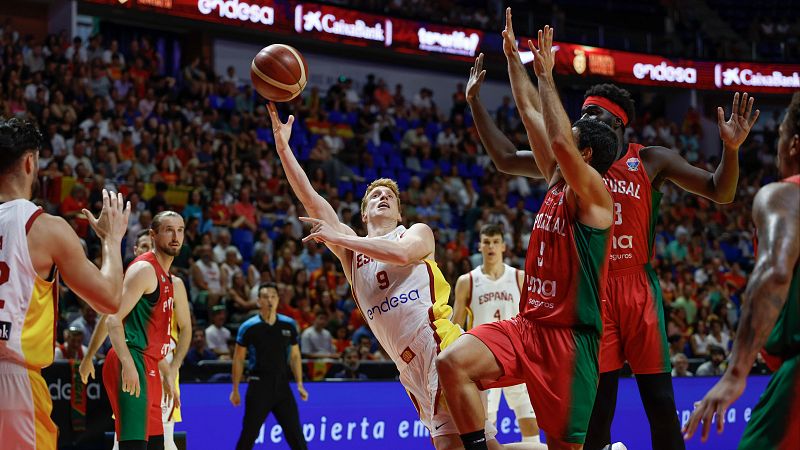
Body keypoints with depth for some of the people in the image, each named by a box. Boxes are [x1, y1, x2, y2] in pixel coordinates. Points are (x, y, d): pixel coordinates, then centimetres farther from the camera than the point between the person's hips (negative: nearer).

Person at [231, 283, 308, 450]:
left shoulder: (288, 326, 5)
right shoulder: (249, 327, -4)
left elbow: (295, 356, 14)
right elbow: (238, 359, 2)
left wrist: (299, 384, 7)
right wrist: (235, 390, 1)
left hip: (282, 385, 3)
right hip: (259, 386, -3)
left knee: (295, 433, 2)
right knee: (248, 435, 1)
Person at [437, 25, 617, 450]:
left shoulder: (594, 195, -9)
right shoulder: (556, 183, 12)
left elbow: (559, 143, -27)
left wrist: (546, 76, -19)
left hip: (569, 336, -7)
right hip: (526, 324, 7)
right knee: (452, 362, -17)